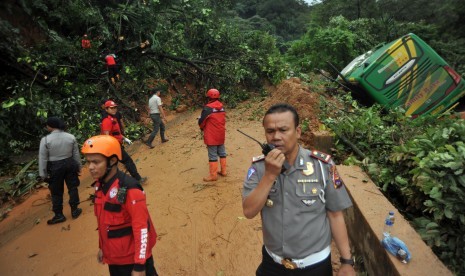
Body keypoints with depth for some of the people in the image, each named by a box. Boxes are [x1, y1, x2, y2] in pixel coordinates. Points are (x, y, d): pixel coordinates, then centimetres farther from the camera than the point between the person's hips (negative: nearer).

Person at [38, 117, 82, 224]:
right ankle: (74, 210, 25)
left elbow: (42, 159, -9)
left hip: (55, 167, -3)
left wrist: (43, 174, 1)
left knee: (56, 192, 10)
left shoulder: (45, 140, -14)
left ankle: (59, 215, 20)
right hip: (70, 164, 3)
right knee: (72, 187, 16)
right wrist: (79, 167, 14)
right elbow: (76, 154, 2)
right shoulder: (71, 137, -5)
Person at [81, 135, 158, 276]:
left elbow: (141, 228, -23)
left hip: (133, 258, -7)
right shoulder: (100, 186, -1)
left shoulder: (129, 189, -25)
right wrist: (102, 247, 19)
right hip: (113, 257, 7)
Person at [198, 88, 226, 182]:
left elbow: (201, 122, -10)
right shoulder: (222, 107, 3)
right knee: (222, 153, 16)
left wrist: (203, 128, 11)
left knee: (213, 156, 0)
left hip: (211, 136, -7)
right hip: (221, 134, 7)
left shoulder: (207, 108, -18)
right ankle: (223, 171, 26)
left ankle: (213, 175, 6)